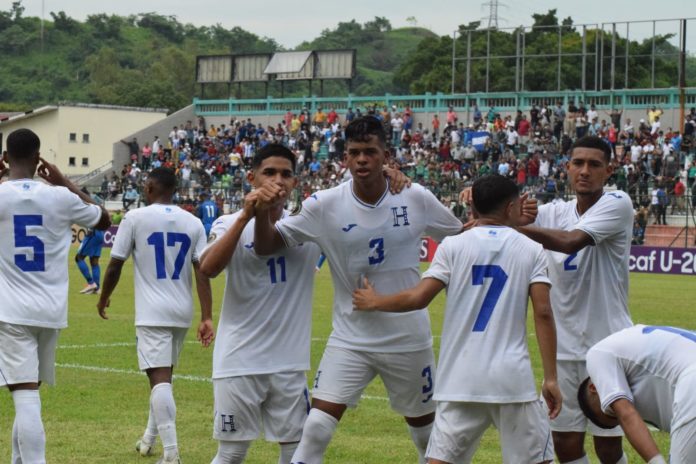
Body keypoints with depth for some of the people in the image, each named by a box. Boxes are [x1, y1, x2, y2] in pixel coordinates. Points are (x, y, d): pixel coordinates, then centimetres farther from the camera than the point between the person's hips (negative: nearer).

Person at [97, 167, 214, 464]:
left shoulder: (135, 218, -6)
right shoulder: (193, 223, 4)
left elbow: (115, 264, -3)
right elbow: (202, 272, -3)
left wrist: (104, 297, 15)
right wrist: (207, 318, -4)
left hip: (152, 313, -5)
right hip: (182, 313, 5)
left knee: (160, 378, -10)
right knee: (163, 375, 21)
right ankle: (150, 438, 35)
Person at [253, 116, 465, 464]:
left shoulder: (416, 199, -8)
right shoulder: (324, 205, -11)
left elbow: (462, 237, 7)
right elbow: (267, 246, -7)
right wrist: (262, 213, -28)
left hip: (409, 339, 1)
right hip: (350, 340, -1)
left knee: (425, 425, 18)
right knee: (315, 431, -13)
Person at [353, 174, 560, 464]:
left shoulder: (453, 246, 3)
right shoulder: (531, 250, 4)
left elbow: (417, 298, -3)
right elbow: (543, 314, -3)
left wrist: (374, 303, 15)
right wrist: (551, 378, -1)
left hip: (460, 379, 1)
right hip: (513, 379, -1)